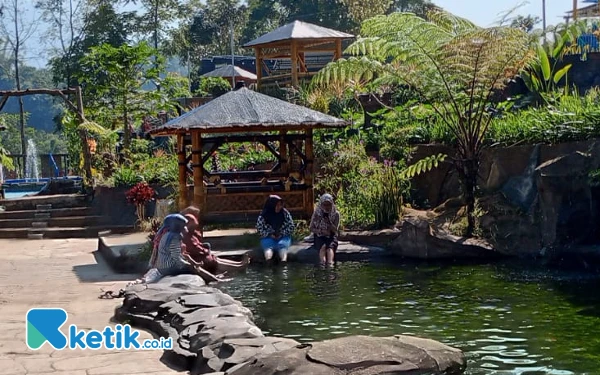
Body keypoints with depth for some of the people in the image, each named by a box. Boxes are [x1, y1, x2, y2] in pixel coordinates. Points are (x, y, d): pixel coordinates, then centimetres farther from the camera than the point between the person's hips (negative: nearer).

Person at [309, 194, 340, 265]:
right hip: (320, 236, 0)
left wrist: (329, 222, -20)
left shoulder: (336, 214, 1)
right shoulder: (316, 213, 1)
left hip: (331, 236, 0)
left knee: (330, 247, -32)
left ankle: (330, 263, -56)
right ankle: (323, 262, -55)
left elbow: (335, 230, -3)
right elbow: (311, 228, 3)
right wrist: (321, 231, -14)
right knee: (323, 246, -32)